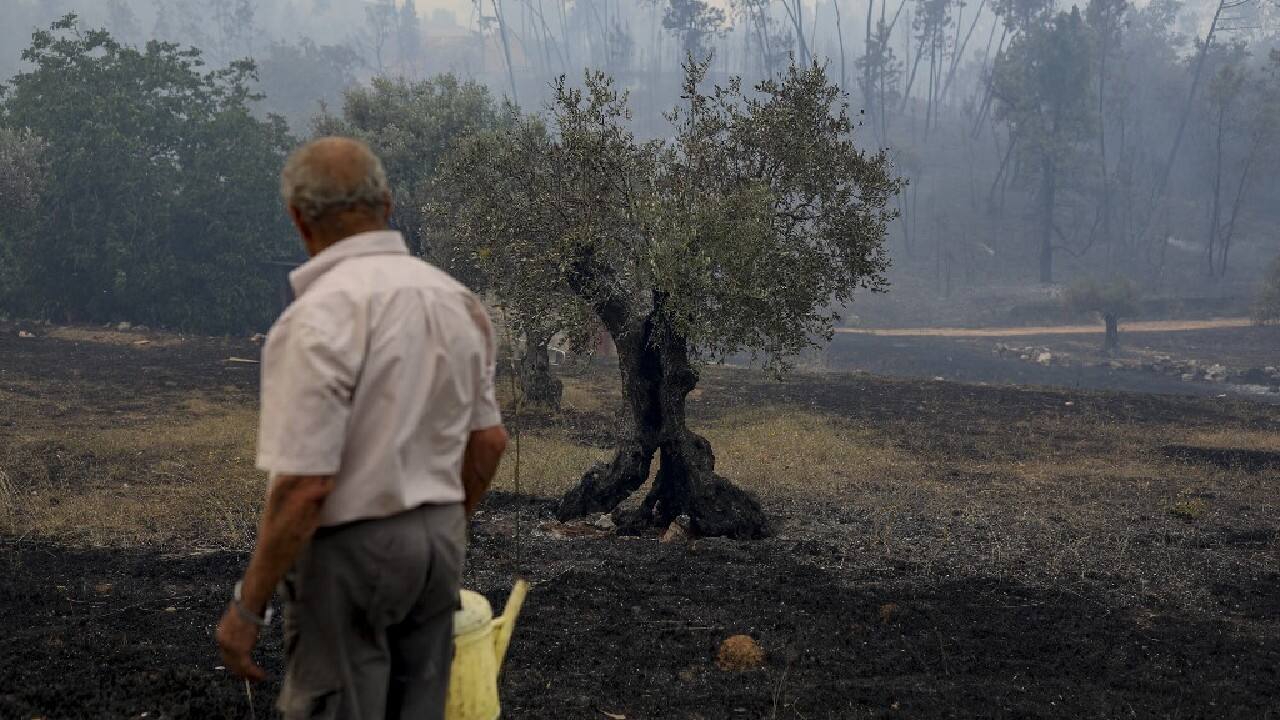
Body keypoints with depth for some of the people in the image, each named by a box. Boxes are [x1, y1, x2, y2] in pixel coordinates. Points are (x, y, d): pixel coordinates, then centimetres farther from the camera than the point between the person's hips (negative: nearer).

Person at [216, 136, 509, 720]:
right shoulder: (455, 296, 4)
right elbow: (488, 440, 11)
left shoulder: (321, 315, -20)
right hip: (438, 540, 7)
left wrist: (247, 606, -15)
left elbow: (305, 485, -24)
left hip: (352, 553, -7)